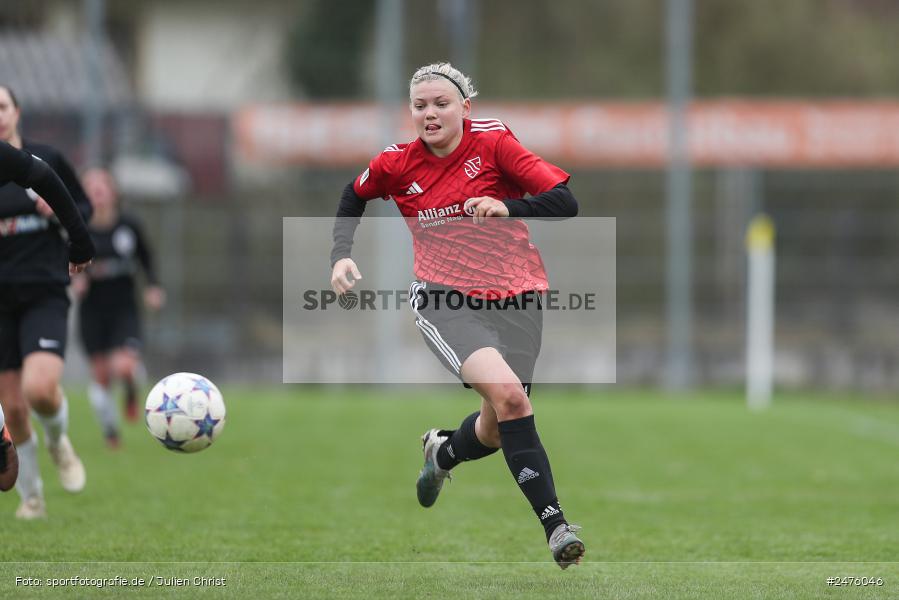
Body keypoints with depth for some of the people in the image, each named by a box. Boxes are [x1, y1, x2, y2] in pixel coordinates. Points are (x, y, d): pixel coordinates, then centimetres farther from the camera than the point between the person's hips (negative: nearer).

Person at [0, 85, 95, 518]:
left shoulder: (45, 158, 1)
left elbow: (83, 206, 16)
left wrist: (61, 214, 1)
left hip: (45, 294, -1)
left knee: (40, 388, -21)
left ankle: (59, 442, 13)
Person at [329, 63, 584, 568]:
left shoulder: (493, 143, -6)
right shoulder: (397, 165, 0)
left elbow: (565, 201, -12)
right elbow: (355, 196, 23)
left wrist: (508, 207, -28)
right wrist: (342, 255, 10)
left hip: (514, 298, 1)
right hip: (444, 299, -1)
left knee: (497, 429, 6)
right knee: (509, 395, -26)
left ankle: (443, 452, 44)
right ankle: (554, 522, -27)